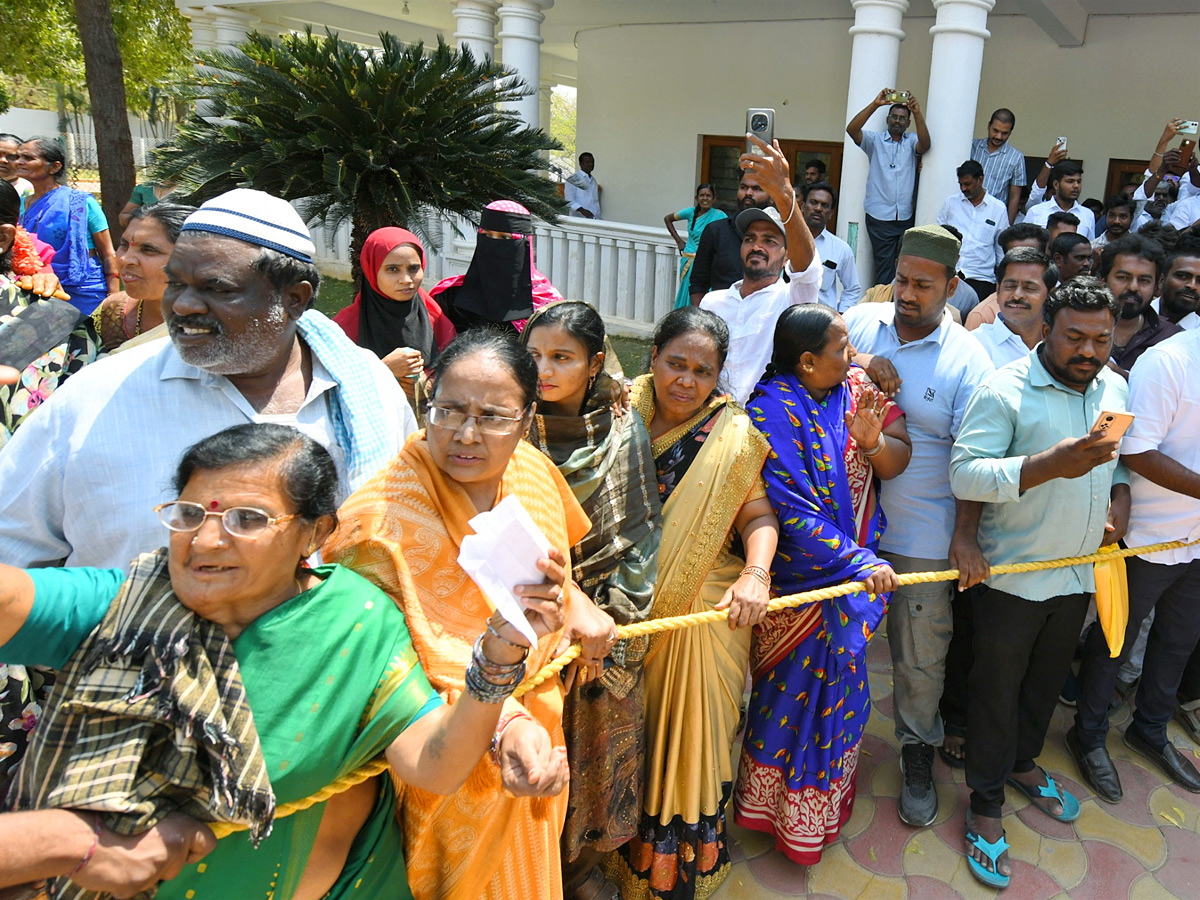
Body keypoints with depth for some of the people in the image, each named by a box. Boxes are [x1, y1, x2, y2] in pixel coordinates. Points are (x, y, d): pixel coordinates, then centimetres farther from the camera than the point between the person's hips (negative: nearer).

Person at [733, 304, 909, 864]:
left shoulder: (856, 387, -2)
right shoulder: (772, 408, -19)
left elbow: (898, 464, -4)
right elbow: (792, 509, -23)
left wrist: (873, 440, -26)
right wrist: (860, 562, -27)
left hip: (856, 561, 6)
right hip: (800, 574, -6)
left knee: (839, 682, 19)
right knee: (795, 686, 7)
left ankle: (824, 799, 42)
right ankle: (789, 814, 31)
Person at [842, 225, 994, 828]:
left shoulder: (967, 359, -9)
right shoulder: (861, 322, 0)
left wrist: (965, 535, -14)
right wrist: (854, 362, -17)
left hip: (921, 530, -2)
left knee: (921, 654, 8)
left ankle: (918, 752, 33)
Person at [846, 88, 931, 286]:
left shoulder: (912, 142, 13)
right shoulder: (875, 140, 10)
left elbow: (925, 145, -10)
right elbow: (852, 130, -6)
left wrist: (918, 113, -20)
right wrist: (875, 104, -15)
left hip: (906, 217, 2)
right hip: (880, 217, -2)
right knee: (885, 268, -5)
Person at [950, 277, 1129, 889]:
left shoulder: (1115, 388, 4)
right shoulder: (1004, 391, -19)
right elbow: (965, 473, -27)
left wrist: (1119, 499, -1)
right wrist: (1051, 464, -37)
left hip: (1081, 573, 7)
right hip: (1011, 578, -6)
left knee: (1047, 680, 23)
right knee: (997, 690, 8)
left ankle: (1022, 762, 48)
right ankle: (985, 806, 25)